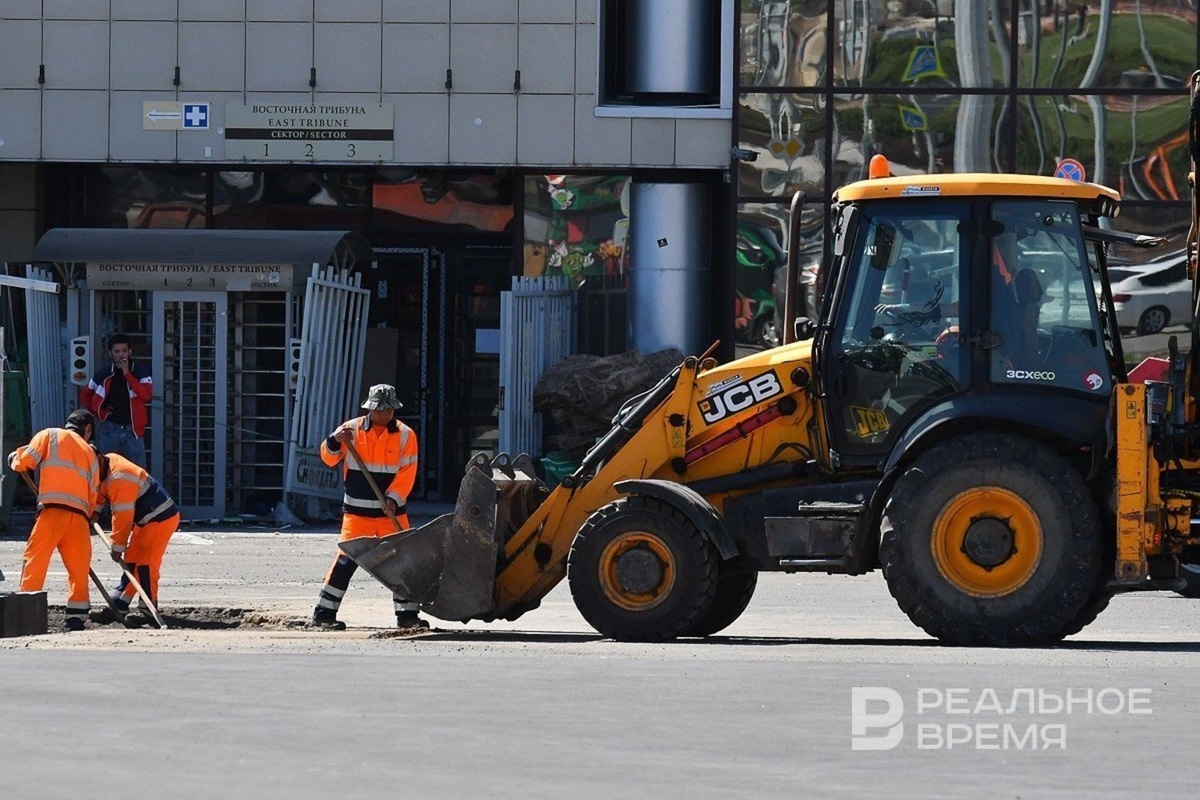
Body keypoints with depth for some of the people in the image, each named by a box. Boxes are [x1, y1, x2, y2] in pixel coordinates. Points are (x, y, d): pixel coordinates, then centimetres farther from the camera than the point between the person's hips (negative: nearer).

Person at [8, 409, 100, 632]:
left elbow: (24, 462, 6)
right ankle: (76, 617, 3)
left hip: (53, 510, -3)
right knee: (79, 568, 10)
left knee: (34, 561, -3)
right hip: (80, 516, 3)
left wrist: (14, 458, 28)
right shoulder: (90, 453, 25)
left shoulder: (50, 436, 14)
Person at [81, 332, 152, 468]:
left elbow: (146, 395, -16)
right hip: (109, 430, 2)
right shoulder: (103, 374, 6)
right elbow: (85, 394, 20)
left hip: (132, 430, -2)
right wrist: (97, 412, 7)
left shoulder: (141, 371, 1)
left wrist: (127, 374, -16)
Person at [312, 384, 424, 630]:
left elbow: (408, 471, -3)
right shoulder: (352, 429, 1)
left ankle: (407, 614, 10)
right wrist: (335, 441, -19)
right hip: (357, 510, -2)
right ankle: (324, 612, 0)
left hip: (391, 510, 2)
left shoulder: (405, 435, 3)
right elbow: (329, 458, 2)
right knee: (347, 559, -6)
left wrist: (394, 498, -16)